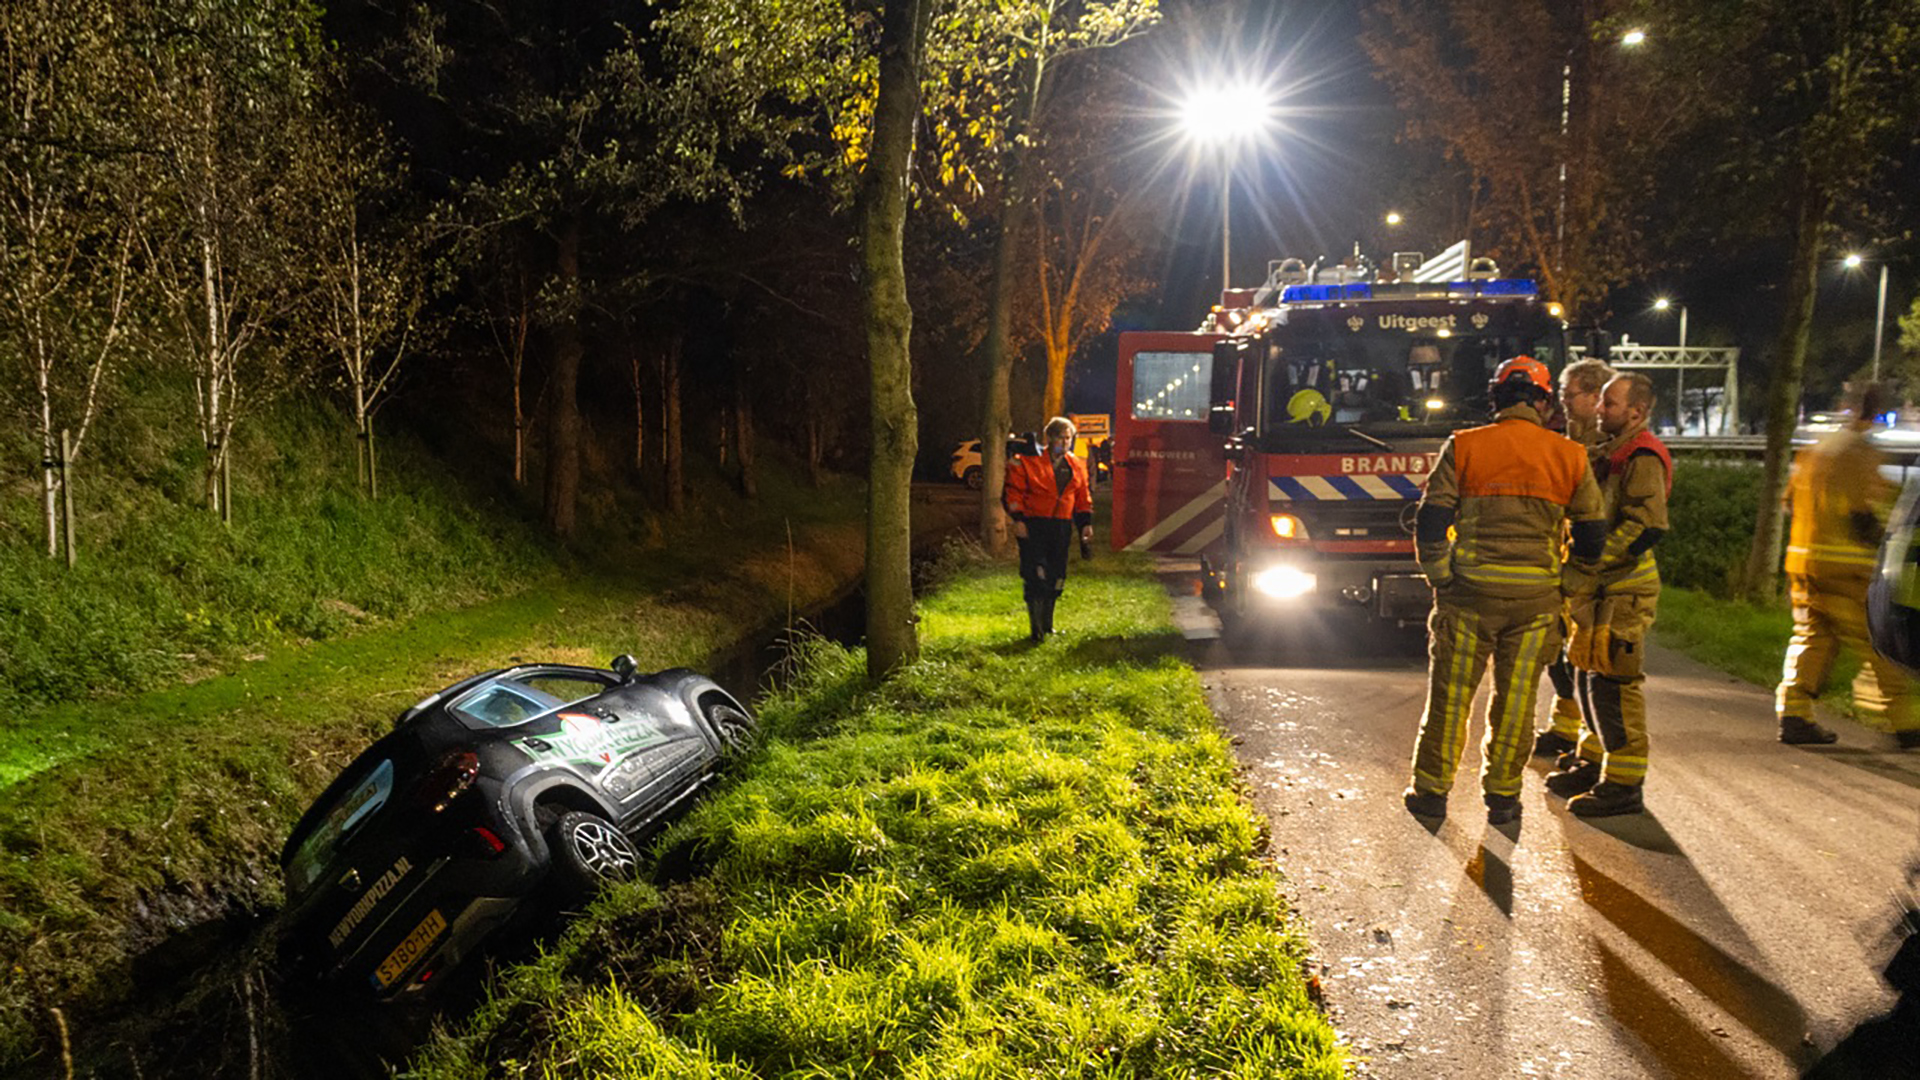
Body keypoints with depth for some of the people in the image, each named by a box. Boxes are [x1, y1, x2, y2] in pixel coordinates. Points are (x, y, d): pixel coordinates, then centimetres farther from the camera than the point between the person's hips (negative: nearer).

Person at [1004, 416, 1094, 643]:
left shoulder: (1076, 466, 11)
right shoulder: (1029, 461, -5)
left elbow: (1083, 497, 19)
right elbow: (1014, 491, -5)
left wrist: (1086, 523, 11)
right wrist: (1018, 519, -12)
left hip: (1062, 528, 5)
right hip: (1033, 526, -5)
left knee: (1056, 578, 9)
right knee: (1035, 576, -13)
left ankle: (1047, 624, 25)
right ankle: (1036, 629, -9)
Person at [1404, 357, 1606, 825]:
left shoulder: (1463, 447, 0)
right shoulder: (1570, 457, 5)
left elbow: (1431, 523, -4)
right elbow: (1591, 536, 8)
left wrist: (1441, 580, 6)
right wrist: (1566, 589, 16)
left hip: (1470, 591, -1)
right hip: (1536, 596, 1)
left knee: (1450, 694, 8)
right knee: (1517, 698, 11)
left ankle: (1431, 790, 16)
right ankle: (1503, 795, 19)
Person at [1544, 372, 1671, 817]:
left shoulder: (1643, 459, -14)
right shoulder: (1610, 453, 17)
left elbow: (1648, 526, -24)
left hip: (1625, 588, -10)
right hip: (1602, 586, 10)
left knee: (1614, 683, -7)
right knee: (1588, 677, 17)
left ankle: (1624, 783, 0)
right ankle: (1593, 761, 30)